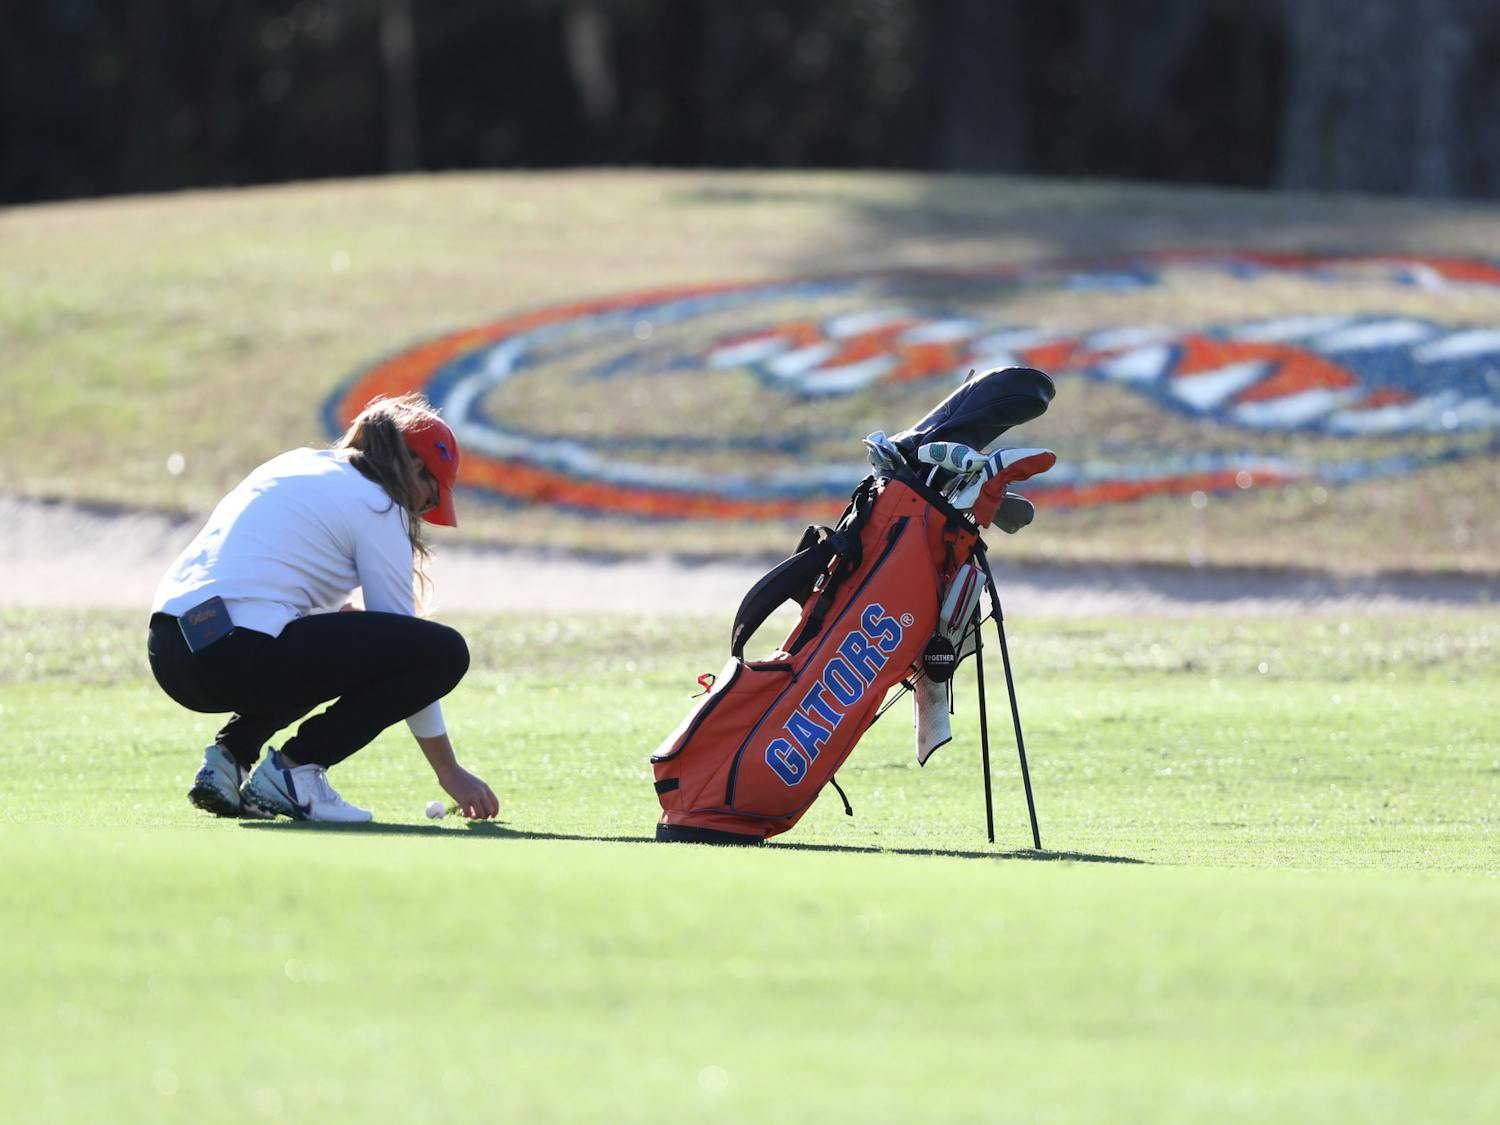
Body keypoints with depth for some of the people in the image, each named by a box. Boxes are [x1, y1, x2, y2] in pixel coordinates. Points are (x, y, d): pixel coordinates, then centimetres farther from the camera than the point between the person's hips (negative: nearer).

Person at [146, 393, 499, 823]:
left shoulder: (298, 466, 25)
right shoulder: (375, 505, 3)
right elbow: (402, 640, 4)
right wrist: (449, 771, 9)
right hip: (239, 658, -9)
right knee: (447, 651, -5)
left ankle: (228, 756, 15)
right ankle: (292, 770, -5)